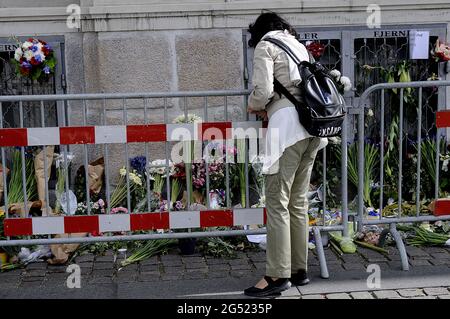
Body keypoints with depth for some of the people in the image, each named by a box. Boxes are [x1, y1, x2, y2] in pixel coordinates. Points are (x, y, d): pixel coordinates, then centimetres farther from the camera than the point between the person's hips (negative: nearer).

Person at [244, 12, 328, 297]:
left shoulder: (265, 45, 3)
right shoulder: (298, 45, 25)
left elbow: (263, 91, -11)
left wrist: (254, 105, 10)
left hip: (288, 125, -8)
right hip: (311, 124, 8)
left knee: (277, 201, -7)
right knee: (298, 201, 11)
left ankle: (278, 275, -6)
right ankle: (299, 270, 16)